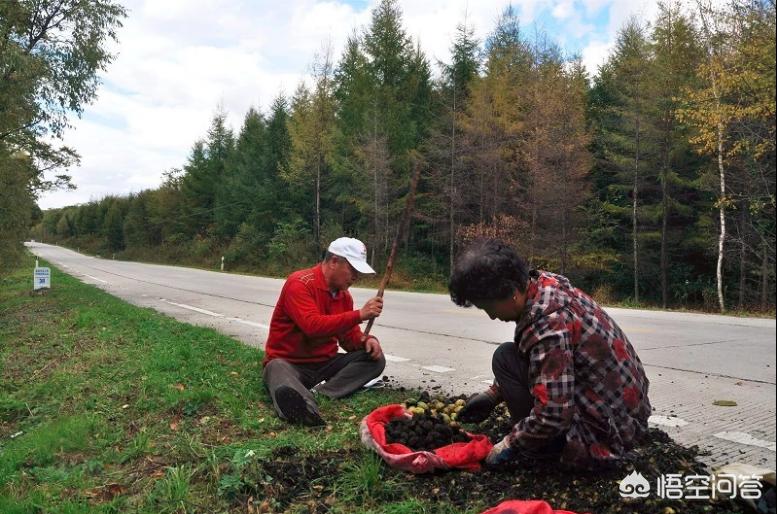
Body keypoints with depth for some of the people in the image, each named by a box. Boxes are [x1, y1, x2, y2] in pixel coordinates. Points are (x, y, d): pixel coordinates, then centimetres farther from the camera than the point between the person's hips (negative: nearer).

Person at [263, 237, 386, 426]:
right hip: (288, 362, -6)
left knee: (375, 359, -12)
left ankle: (319, 394, -32)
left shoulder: (344, 294, 7)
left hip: (325, 363, 7)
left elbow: (350, 336, 12)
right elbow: (313, 326, -30)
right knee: (278, 368, -40)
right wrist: (359, 314, -32)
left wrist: (366, 340, -12)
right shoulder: (299, 283, -16)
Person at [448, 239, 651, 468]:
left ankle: (538, 451, 0)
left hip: (609, 431, -9)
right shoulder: (545, 283, -2)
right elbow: (530, 354, 13)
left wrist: (509, 444, -11)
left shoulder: (548, 324, -30)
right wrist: (493, 394, 10)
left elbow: (552, 417, -27)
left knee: (506, 358, -12)